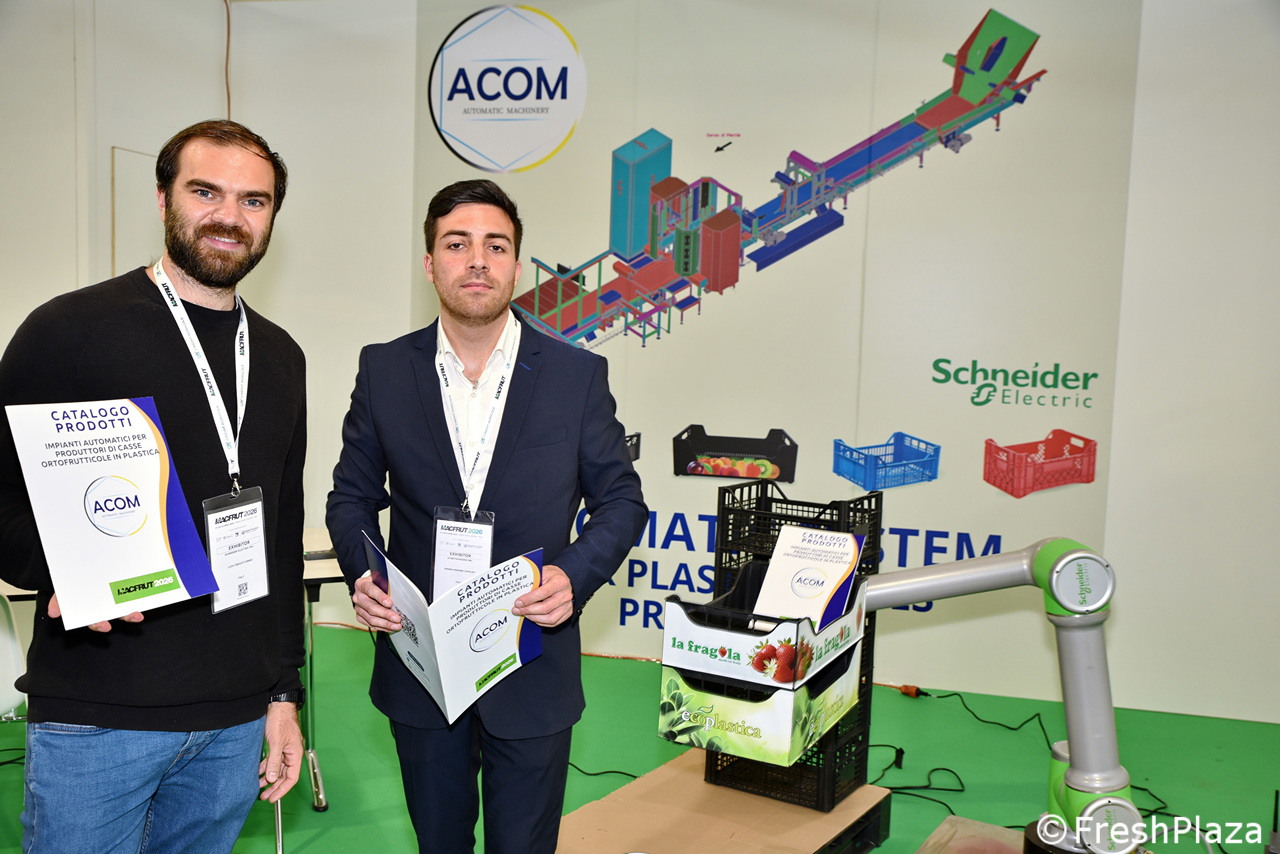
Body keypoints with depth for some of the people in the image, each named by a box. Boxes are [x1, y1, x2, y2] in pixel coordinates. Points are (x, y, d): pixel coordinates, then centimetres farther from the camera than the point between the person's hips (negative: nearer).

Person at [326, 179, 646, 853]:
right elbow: (352, 494, 7)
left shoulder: (578, 375, -5)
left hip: (532, 676, -1)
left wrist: (575, 576, -18)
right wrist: (361, 574, -12)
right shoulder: (383, 370, -1)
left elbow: (620, 500, 0)